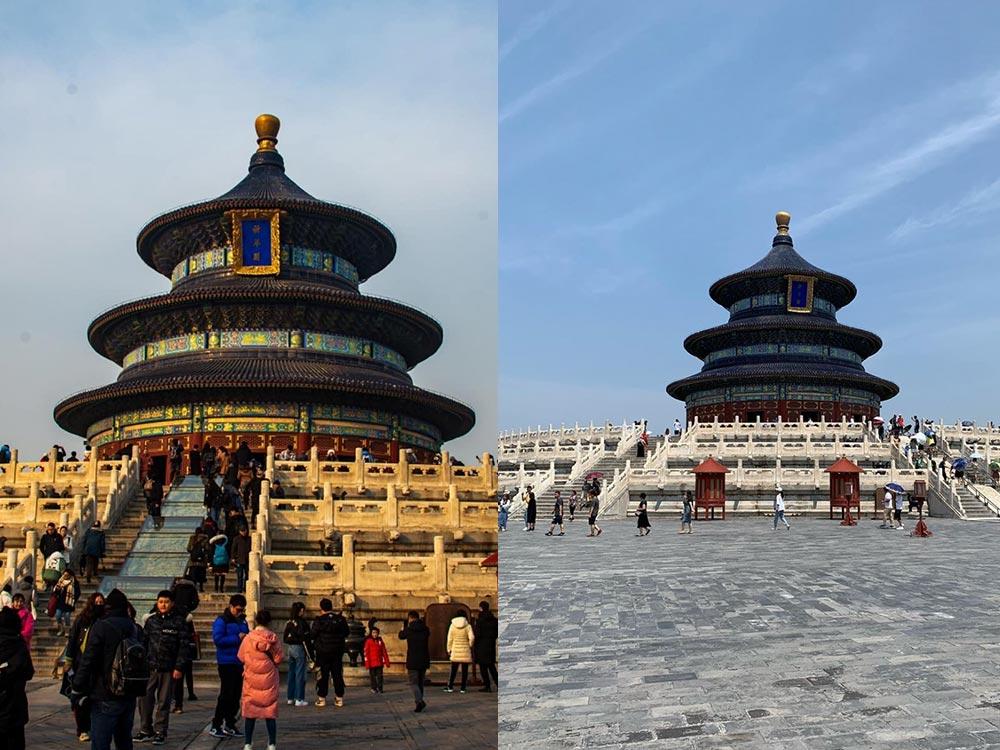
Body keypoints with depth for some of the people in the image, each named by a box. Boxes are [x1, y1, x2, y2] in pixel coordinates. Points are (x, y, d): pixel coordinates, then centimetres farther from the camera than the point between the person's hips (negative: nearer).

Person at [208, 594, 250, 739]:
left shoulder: (242, 621, 15)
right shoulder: (222, 621, -8)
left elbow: (247, 636, 23)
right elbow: (217, 639, -19)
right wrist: (237, 638, -21)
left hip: (240, 663, 7)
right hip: (227, 663, -7)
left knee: (236, 694, 10)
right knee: (226, 694, -8)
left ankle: (230, 724, 20)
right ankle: (215, 726, -2)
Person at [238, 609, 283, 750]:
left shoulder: (248, 638, -8)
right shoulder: (273, 638, -7)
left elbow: (241, 657, 0)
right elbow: (278, 659, -4)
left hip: (251, 679, 0)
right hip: (269, 679, 0)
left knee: (250, 711, 9)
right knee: (270, 711, 6)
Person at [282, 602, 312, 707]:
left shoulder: (289, 622, 9)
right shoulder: (302, 623, -12)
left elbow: (285, 638, 11)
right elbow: (304, 639, -14)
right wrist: (309, 654, -11)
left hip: (290, 649, 7)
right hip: (299, 648, -7)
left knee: (291, 674, 13)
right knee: (300, 675, -3)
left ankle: (291, 698, 19)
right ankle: (299, 699, -2)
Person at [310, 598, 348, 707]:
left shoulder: (319, 620, -12)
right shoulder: (341, 619, -2)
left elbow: (312, 635, -9)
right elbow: (346, 633, 8)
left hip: (323, 652, -3)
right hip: (338, 651, 3)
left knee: (323, 675, 4)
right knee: (338, 675, 9)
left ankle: (321, 698, 5)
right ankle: (339, 698, 10)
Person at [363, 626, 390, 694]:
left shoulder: (380, 641, 7)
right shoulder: (368, 641, -3)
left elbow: (384, 652, 9)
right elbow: (366, 653, -4)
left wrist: (387, 662, 6)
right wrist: (367, 663, -9)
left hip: (379, 662, 2)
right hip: (372, 663, -2)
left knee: (380, 676, 3)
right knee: (373, 676, 3)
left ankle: (380, 688, 10)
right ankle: (374, 688, 13)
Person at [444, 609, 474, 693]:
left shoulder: (452, 625, -1)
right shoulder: (467, 626, -4)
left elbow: (450, 639, 1)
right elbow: (472, 638, -13)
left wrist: (449, 650, 10)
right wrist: (470, 645, 5)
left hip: (455, 650, 1)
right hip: (465, 651, -1)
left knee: (453, 670, 10)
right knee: (465, 670, 5)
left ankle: (450, 687, 9)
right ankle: (463, 688, 4)